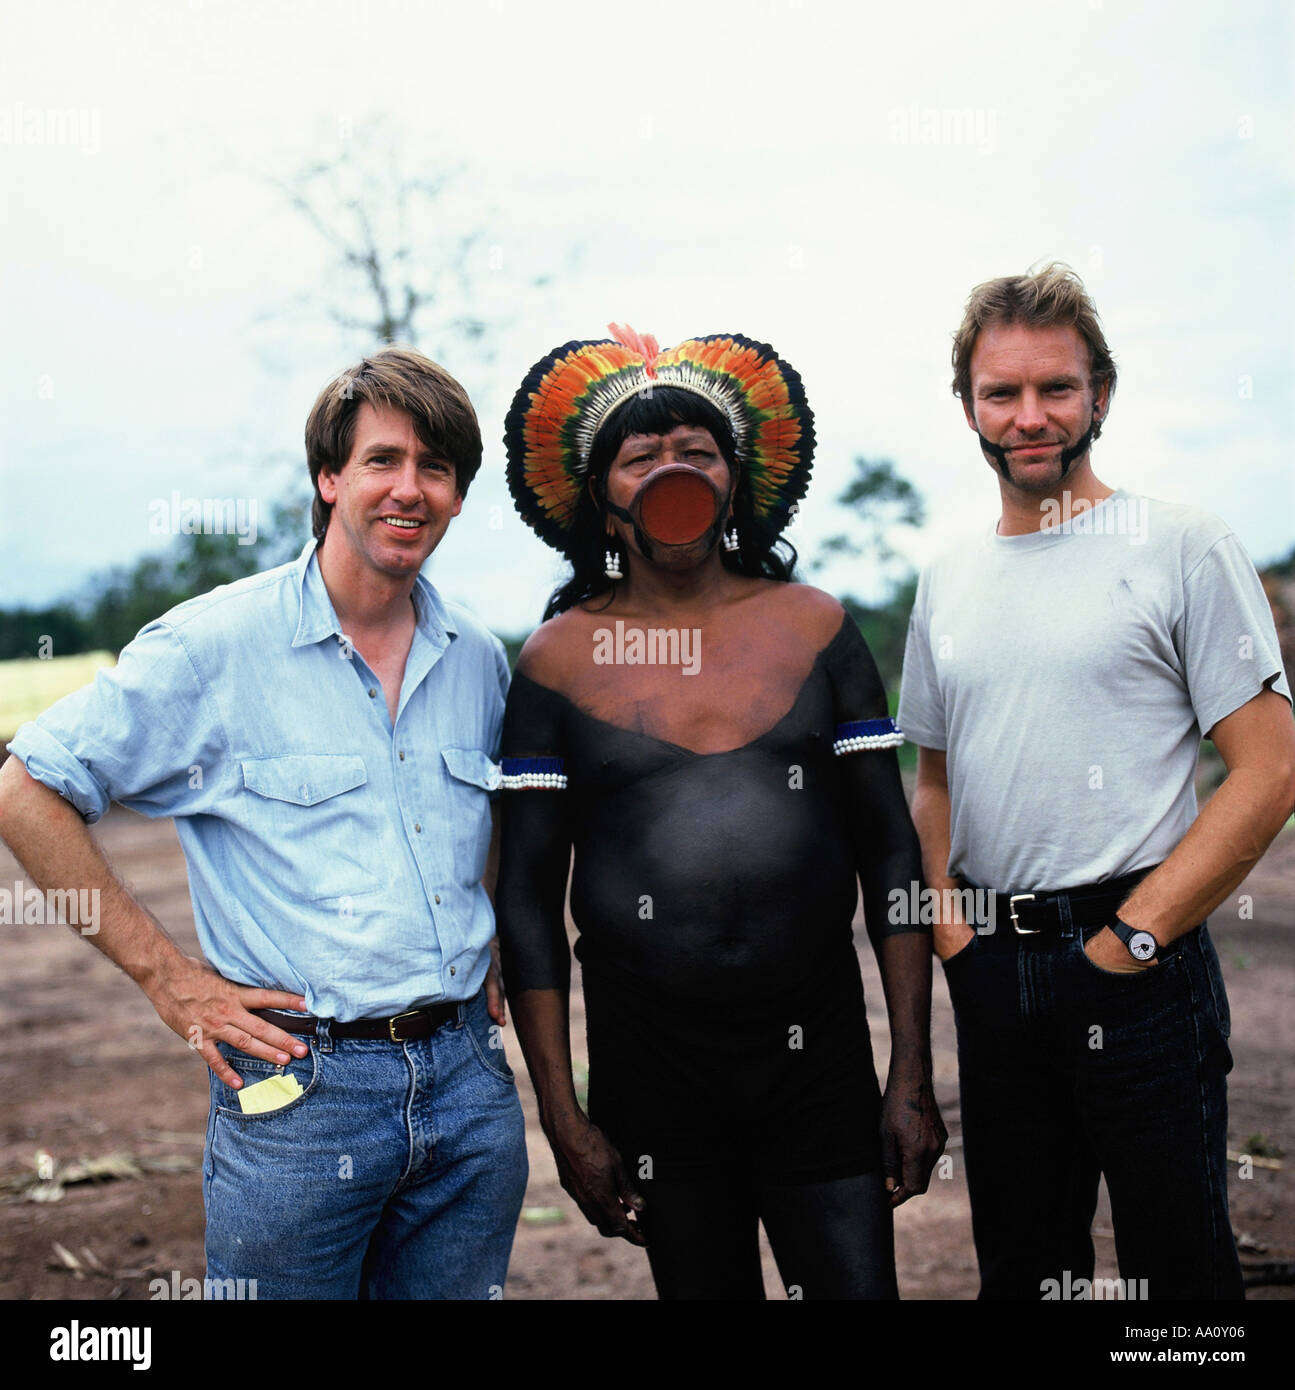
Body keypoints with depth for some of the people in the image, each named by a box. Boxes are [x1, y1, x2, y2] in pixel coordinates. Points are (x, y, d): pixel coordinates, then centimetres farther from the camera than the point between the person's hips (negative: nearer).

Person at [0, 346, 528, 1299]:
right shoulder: (214, 646, -8)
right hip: (297, 1086, -4)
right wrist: (168, 977, -9)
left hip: (468, 1082, 5)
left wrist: (489, 961, 12)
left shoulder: (479, 659, 8)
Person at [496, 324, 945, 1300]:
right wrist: (563, 1116, -2)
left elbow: (890, 854, 4)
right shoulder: (560, 658, 0)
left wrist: (913, 1075, -1)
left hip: (818, 1048, 0)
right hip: (650, 1063, 0)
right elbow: (528, 897, 2)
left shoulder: (815, 627, 3)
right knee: (703, 1284, 12)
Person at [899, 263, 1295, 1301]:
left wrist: (1133, 935, -14)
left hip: (1139, 968, -5)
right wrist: (945, 916, 4)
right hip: (991, 971, 5)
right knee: (1020, 1263, 16)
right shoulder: (948, 581, 11)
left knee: (1177, 1264, 5)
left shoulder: (1183, 548, -6)